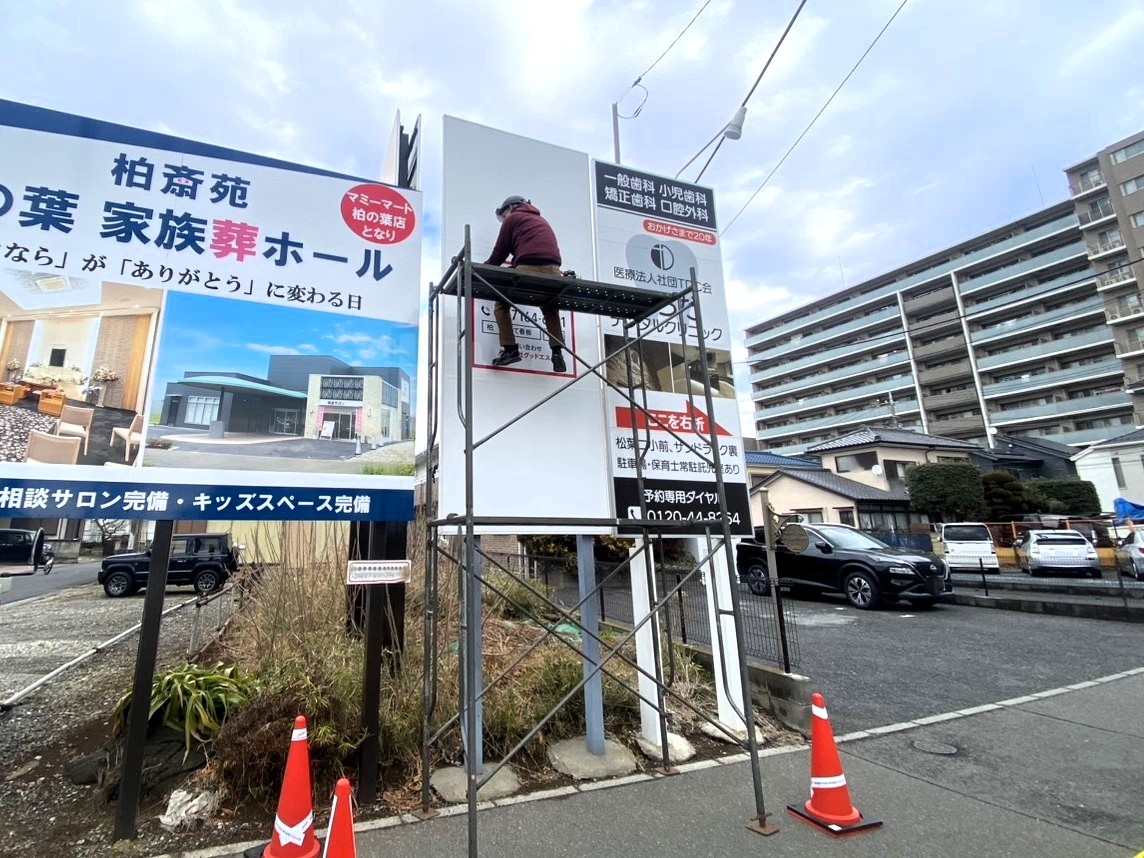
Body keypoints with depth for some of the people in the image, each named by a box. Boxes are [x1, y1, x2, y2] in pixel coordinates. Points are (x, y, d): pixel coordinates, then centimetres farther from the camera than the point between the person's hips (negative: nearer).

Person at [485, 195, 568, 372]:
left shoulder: (512, 218, 18)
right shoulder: (542, 221, 36)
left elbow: (499, 253, 14)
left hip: (528, 269, -5)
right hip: (553, 270, 5)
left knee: (502, 304, 15)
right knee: (550, 309, 27)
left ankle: (510, 349, 3)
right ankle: (557, 351, 9)